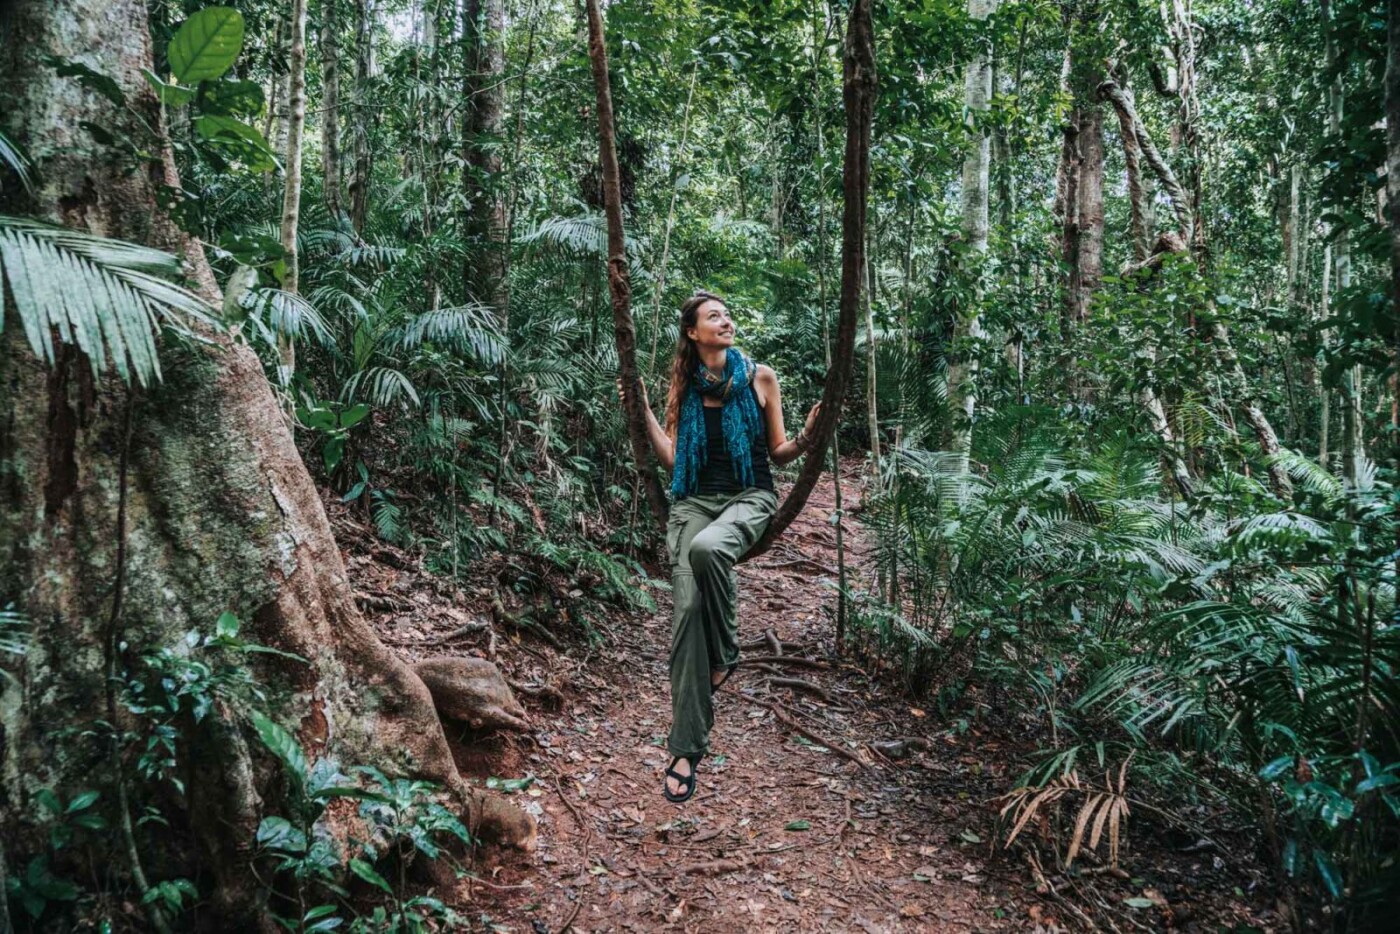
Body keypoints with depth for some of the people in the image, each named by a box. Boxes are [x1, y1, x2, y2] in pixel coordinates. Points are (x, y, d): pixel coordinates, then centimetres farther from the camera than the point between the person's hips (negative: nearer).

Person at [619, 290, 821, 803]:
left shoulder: (759, 377, 5)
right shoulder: (684, 386, 11)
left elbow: (778, 452, 8)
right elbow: (671, 458, 9)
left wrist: (805, 438, -11)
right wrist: (642, 410, 4)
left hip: (750, 496, -2)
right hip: (695, 500, 2)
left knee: (706, 548, -38)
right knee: (687, 608, -15)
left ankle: (725, 653, -9)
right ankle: (686, 749, -8)